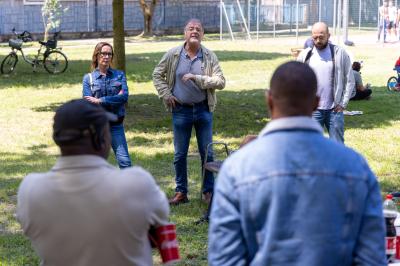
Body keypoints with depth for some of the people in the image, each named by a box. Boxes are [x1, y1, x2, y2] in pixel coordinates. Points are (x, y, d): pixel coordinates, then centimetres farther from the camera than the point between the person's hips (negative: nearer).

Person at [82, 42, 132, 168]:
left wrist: (100, 100, -14)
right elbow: (88, 103, -10)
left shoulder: (119, 75, 5)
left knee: (124, 160, -8)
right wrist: (114, 99, -13)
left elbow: (124, 97, -10)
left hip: (115, 125, 0)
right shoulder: (88, 78, 2)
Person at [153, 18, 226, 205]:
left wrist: (196, 78, -20)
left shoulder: (210, 57, -2)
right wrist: (166, 95, -1)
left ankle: (208, 191, 17)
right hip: (181, 110, 0)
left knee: (207, 153, 5)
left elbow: (220, 82, -10)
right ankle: (181, 192, 19)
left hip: (203, 110, 0)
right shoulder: (173, 55, -1)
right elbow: (157, 75, 10)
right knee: (180, 155, 7)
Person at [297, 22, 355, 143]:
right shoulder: (305, 55, 2)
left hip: (334, 109, -1)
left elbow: (350, 80, 2)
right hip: (312, 110, 1)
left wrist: (343, 103, -4)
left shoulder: (340, 53, 0)